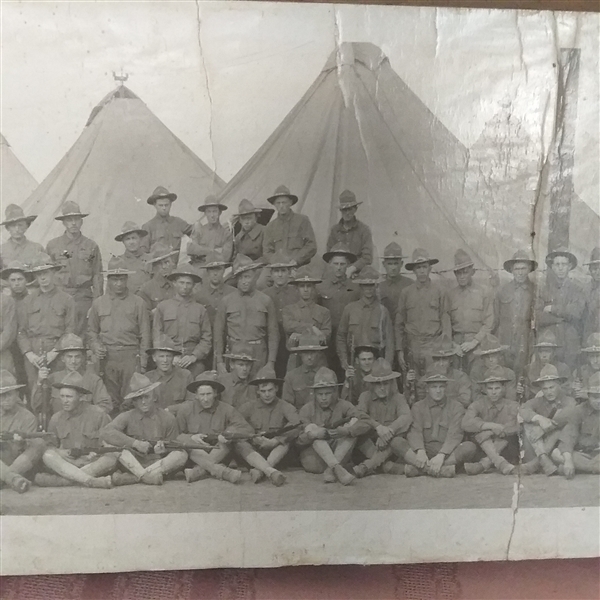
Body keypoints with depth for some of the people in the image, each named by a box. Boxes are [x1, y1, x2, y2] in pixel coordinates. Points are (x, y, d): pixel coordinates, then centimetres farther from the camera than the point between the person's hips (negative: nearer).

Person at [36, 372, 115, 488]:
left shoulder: (98, 414, -2)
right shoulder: (56, 418, 7)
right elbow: (49, 446, 14)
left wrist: (96, 454, -16)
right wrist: (59, 452, -8)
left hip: (94, 464, -2)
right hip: (65, 464, 2)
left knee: (112, 457, -31)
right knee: (48, 455, -26)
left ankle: (58, 480, -35)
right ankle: (93, 481, -39)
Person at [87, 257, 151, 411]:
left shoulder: (137, 303, 6)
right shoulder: (98, 303, 12)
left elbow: (145, 335, 5)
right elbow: (92, 331, 19)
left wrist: (143, 364, 0)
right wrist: (96, 346, -2)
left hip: (131, 357, -2)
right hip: (107, 358, 2)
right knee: (109, 402, 4)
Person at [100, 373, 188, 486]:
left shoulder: (168, 418, 2)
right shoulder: (126, 417, 1)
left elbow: (174, 448, 8)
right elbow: (105, 433, -17)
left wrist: (164, 449, -17)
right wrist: (135, 443, -24)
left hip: (160, 465, 1)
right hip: (133, 465, -1)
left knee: (182, 455, -27)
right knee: (110, 445, -21)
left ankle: (131, 478, -28)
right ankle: (145, 476, -28)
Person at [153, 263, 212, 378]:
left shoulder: (201, 310, 11)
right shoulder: (162, 307, 10)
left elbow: (207, 339, 8)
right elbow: (157, 337, 7)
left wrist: (194, 356, -7)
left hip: (194, 363, 0)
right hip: (168, 361, 0)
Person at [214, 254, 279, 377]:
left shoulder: (266, 301, 4)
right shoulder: (227, 301, 5)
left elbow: (273, 334, 5)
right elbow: (219, 332, 6)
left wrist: (271, 362, 0)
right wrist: (219, 361, 2)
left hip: (259, 356, 0)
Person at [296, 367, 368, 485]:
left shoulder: (343, 406, 0)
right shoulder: (307, 409, -1)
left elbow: (365, 423, -14)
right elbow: (298, 440, -7)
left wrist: (345, 431, -34)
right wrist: (312, 434, -30)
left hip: (339, 455, 1)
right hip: (313, 459, -1)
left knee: (352, 425, -17)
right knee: (314, 431, -25)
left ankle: (330, 470, -28)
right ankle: (338, 469, -37)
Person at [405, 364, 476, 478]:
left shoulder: (456, 407, 9)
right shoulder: (418, 407, 12)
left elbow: (455, 434, -6)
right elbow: (415, 431, -5)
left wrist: (441, 455, -25)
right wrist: (420, 452, -27)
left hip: (448, 453, 0)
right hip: (426, 452, 0)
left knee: (470, 446, -30)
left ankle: (424, 468, -35)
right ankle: (443, 468, -37)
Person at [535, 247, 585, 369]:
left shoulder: (577, 289, 7)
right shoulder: (542, 290, 8)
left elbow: (577, 312, -10)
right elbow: (539, 318, -3)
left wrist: (552, 309, -6)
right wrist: (565, 315, -7)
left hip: (570, 348, 0)